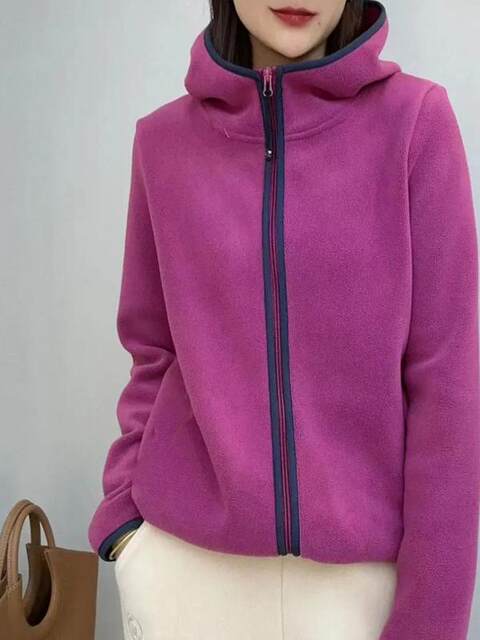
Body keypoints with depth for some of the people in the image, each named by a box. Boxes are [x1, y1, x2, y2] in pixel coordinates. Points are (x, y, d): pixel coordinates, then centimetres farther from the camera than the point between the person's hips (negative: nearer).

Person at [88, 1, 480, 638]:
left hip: (359, 568, -1)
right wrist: (124, 516, -3)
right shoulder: (164, 140, 0)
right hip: (184, 558, 2)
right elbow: (154, 356, 7)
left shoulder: (416, 119, -7)